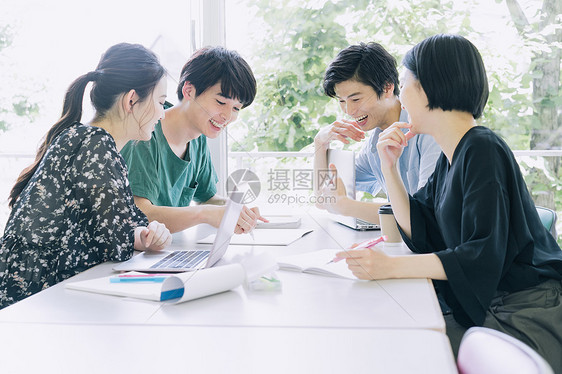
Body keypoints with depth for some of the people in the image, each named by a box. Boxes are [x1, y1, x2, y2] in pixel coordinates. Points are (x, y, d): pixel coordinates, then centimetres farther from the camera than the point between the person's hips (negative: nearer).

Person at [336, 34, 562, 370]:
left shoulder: (483, 151, -17)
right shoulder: (451, 158, 12)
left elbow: (482, 257, -25)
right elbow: (419, 234, 10)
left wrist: (391, 266, -30)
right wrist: (389, 166, 4)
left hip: (528, 315, -8)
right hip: (489, 312, 8)